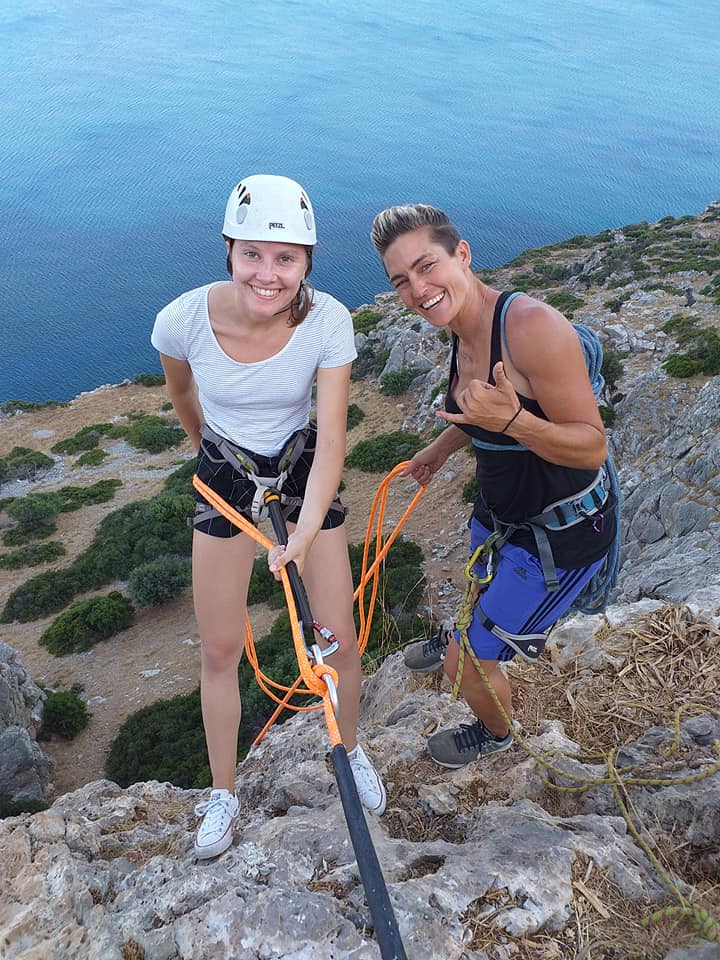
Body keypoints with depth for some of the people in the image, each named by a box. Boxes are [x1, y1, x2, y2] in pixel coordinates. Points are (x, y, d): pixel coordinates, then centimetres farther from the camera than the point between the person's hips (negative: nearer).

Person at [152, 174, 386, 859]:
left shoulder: (327, 320, -25)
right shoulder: (184, 318, -24)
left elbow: (332, 437, -25)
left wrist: (307, 529, -40)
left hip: (304, 469, 0)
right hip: (224, 475, 1)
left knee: (338, 639, 5)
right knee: (220, 649, 8)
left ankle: (350, 750, 37)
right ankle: (223, 793, 32)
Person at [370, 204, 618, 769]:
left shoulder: (532, 326, -32)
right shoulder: (463, 330, -4)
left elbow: (593, 447, -28)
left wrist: (513, 420, -42)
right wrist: (441, 448, 24)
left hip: (562, 534, -8)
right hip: (500, 511, 8)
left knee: (468, 661, 4)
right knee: (482, 588, 36)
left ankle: (496, 734, 38)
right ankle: (465, 636, 71)